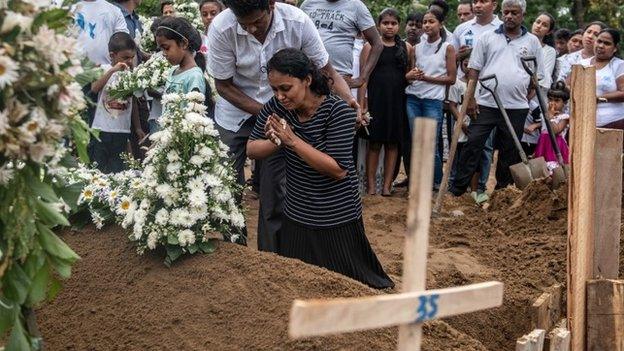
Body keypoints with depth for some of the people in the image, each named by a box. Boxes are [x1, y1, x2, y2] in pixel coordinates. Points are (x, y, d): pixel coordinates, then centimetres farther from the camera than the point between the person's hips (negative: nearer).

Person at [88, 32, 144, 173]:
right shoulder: (104, 71, -5)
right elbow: (94, 88, -24)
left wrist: (138, 127, 12)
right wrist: (113, 70, -29)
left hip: (122, 131, 3)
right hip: (102, 129, -3)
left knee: (117, 171, 8)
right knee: (97, 169, 4)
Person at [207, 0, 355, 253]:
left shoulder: (298, 22, -24)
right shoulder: (221, 28, -26)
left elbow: (327, 71, -12)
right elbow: (223, 85, -14)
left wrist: (349, 100, -32)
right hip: (235, 112, 0)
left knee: (275, 193, -1)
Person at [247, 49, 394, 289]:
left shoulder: (338, 111, -20)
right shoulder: (276, 108, -5)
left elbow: (339, 169, -25)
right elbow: (251, 149, 0)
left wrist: (292, 140, -28)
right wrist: (275, 142, -22)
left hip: (338, 221, -4)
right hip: (296, 218, 4)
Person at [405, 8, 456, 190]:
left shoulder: (447, 48, 1)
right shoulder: (416, 48, 12)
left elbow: (451, 78, -3)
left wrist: (426, 78, -11)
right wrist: (410, 76, -8)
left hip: (433, 100, -4)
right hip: (413, 98, 4)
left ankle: (437, 182, 13)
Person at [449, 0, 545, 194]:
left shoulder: (532, 42, 9)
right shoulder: (487, 38, 8)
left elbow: (537, 76, 11)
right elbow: (473, 70, 5)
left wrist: (528, 101, 3)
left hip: (516, 108, 1)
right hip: (486, 105, -1)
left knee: (509, 153, 7)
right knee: (472, 146, -5)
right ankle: (456, 190, 1)